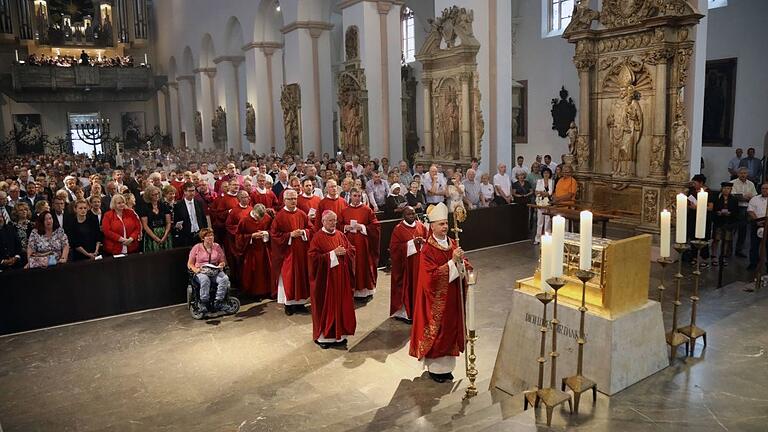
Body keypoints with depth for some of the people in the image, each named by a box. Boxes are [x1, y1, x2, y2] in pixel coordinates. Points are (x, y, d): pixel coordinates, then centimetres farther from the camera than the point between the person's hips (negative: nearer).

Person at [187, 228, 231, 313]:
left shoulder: (217, 246, 14)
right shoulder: (196, 248, 7)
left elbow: (223, 261, 17)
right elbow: (190, 264, 7)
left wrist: (221, 265, -7)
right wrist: (196, 270, -14)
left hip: (215, 271, 2)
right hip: (201, 272, -2)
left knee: (225, 278, -31)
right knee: (205, 280, -39)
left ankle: (217, 301, -28)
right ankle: (203, 303, -29)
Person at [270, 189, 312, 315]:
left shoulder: (302, 214, 5)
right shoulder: (279, 216, -6)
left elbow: (310, 229, 11)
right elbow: (274, 234, -9)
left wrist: (303, 232, -10)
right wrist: (290, 235, -17)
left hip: (301, 252, 4)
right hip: (286, 252, -4)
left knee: (301, 275, 8)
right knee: (287, 277, 0)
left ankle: (299, 302, 20)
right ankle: (288, 303, 11)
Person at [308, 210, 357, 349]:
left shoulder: (340, 235, 8)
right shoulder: (317, 237, -8)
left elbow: (352, 249, 10)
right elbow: (314, 257, -15)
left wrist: (344, 252, -12)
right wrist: (333, 254, -20)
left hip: (341, 277, 5)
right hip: (325, 277, -5)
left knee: (341, 304, 10)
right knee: (325, 307, 3)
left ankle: (339, 334, 21)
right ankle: (323, 336, 15)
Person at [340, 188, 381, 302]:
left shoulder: (367, 210, 0)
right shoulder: (344, 211, 7)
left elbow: (375, 227, -3)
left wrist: (362, 227, -14)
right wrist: (346, 227, -9)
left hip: (363, 244, -2)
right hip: (349, 243, 2)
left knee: (364, 265, 1)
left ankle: (366, 291, 12)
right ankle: (352, 291, 13)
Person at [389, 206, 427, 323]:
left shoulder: (421, 226, 6)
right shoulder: (398, 229, -7)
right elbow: (394, 248, -12)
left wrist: (422, 241, -12)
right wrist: (411, 243, -18)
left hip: (420, 263, 4)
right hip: (405, 264, -4)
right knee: (406, 287, 2)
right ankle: (404, 312, 13)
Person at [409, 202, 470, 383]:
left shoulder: (452, 244, 4)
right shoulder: (427, 250, -16)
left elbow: (463, 267, 7)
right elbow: (432, 275, -23)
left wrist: (461, 260, -16)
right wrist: (452, 261, -27)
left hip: (452, 297, 6)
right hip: (435, 299, -6)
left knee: (450, 329, 14)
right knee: (435, 331, 4)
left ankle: (446, 365, 28)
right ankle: (434, 368, 21)